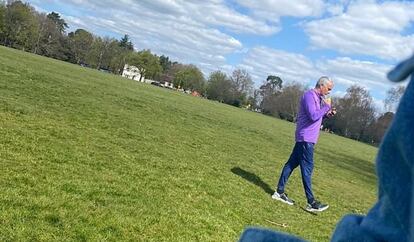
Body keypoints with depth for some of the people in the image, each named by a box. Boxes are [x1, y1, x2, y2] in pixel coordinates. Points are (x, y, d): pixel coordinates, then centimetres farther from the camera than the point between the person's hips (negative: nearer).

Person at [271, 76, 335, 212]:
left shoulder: (317, 98, 17)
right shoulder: (309, 95, -13)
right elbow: (313, 116, -23)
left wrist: (327, 114, 8)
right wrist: (327, 106, -12)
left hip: (305, 138, 10)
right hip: (306, 138, -10)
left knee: (292, 163, 11)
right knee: (307, 168, -8)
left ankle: (279, 192, 17)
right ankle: (311, 203, -5)